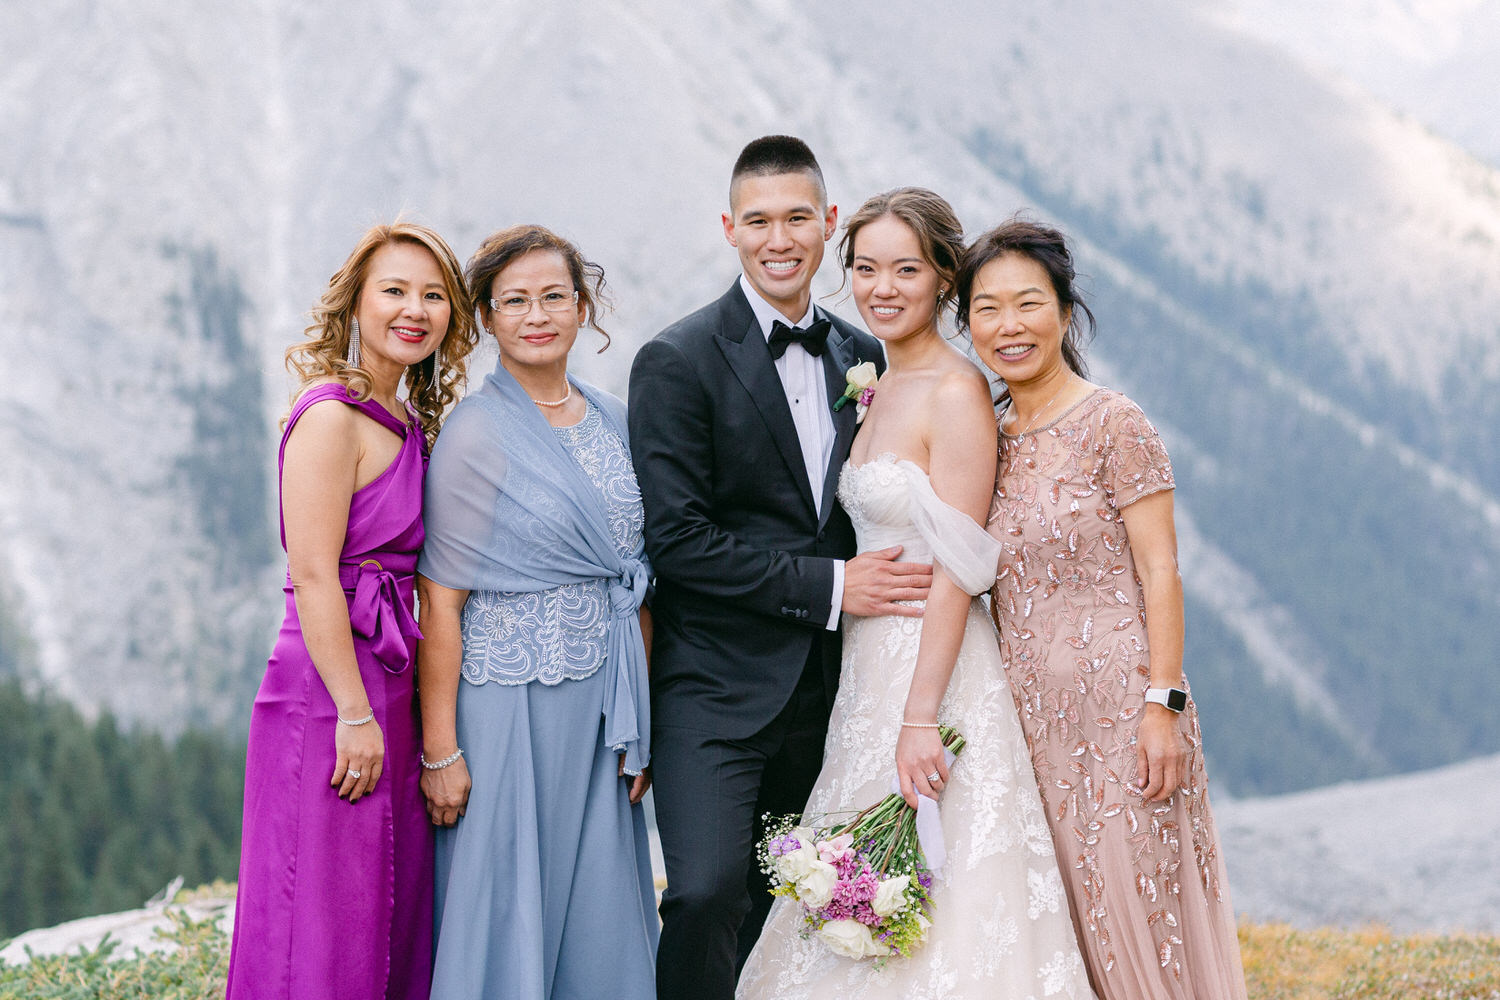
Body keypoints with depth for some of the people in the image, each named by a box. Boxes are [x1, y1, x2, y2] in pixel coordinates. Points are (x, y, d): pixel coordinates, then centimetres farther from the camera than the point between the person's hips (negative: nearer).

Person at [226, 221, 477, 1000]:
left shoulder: (409, 423, 14)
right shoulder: (332, 416, -13)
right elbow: (311, 575, -18)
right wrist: (355, 714, -19)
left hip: (388, 685, 9)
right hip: (331, 692, -9)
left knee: (392, 920, 13)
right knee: (325, 930, -3)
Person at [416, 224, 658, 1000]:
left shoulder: (612, 422, 9)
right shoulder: (475, 435, -9)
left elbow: (634, 587, 12)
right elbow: (441, 600, -11)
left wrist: (638, 724, 7)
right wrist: (440, 750, -14)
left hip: (600, 713, 6)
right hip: (510, 708, -6)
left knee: (598, 917, 9)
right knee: (507, 915, 1)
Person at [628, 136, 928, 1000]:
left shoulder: (861, 356, 11)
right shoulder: (678, 362, -7)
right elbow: (677, 539, -14)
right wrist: (827, 587, -16)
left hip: (822, 691, 5)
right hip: (717, 683, -5)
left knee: (780, 908, 8)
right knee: (708, 894, -19)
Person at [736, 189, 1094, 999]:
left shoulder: (956, 392, -12)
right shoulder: (875, 389, 13)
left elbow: (956, 570, -17)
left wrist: (922, 719, -21)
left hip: (938, 663, -9)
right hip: (867, 666, 9)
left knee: (939, 920, -6)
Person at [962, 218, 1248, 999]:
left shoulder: (1112, 425, -7)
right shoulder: (992, 440, 10)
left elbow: (1159, 571, -10)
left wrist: (1163, 705, -17)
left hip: (1118, 708, -6)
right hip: (1034, 717, 6)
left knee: (1136, 915, -4)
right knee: (1062, 928, 8)